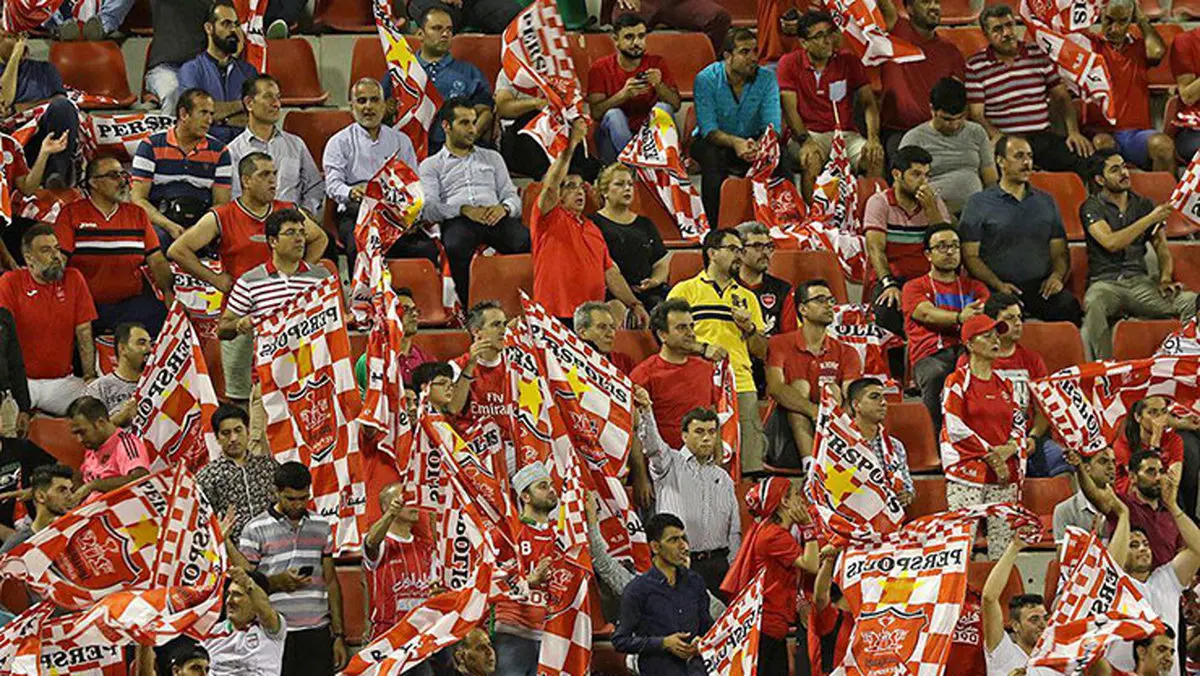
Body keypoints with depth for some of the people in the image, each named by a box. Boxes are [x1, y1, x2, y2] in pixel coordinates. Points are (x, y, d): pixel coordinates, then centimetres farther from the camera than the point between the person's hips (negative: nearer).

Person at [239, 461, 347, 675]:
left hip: (317, 633, 3)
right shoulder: (255, 531, 0)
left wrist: (339, 635, 11)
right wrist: (277, 582, -18)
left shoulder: (322, 527, 13)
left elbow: (331, 582, 16)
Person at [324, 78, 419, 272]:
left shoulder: (401, 141, 23)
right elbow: (333, 184, -1)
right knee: (360, 248, -37)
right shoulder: (340, 143, 13)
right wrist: (350, 192, -26)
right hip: (356, 213, -2)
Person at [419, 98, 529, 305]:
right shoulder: (431, 165, 20)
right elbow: (429, 208, 4)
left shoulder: (492, 158, 31)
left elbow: (513, 197, 21)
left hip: (494, 217, 2)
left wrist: (504, 208, -5)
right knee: (456, 246, -42)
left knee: (527, 240, -34)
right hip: (457, 220, -2)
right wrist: (464, 210, -14)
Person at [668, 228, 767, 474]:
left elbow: (762, 352, 21)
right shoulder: (686, 291, 8)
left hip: (741, 386, 4)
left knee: (751, 465, -5)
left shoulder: (746, 297, 22)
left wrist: (749, 328, 2)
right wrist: (702, 348, -13)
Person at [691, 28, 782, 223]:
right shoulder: (706, 79, -14)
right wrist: (735, 142, -43)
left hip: (752, 140, 2)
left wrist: (758, 145, -39)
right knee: (712, 155, -37)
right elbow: (708, 130, -22)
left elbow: (772, 125, -15)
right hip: (715, 142, -2)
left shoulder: (766, 79, -7)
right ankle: (714, 227, -32)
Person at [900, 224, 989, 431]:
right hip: (931, 354, -2)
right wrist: (959, 318, -23)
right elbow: (927, 314, -1)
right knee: (935, 376, -39)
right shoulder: (914, 287, 21)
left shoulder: (974, 287, 30)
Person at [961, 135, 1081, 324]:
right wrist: (998, 285, -12)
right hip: (998, 290, -3)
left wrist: (1056, 276, -1)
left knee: (1068, 305, -29)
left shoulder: (1046, 202, 22)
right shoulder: (979, 203, 9)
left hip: (1041, 286, 3)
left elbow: (1059, 252, 22)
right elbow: (970, 256, 3)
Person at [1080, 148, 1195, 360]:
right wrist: (1151, 219, -11)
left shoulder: (1144, 205, 19)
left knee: (1191, 302, -23)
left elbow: (1162, 249, 20)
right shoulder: (1092, 207, 4)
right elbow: (1111, 242, -13)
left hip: (1140, 281, 4)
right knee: (1093, 305, -41)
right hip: (1106, 282, -4)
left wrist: (1165, 277, -2)